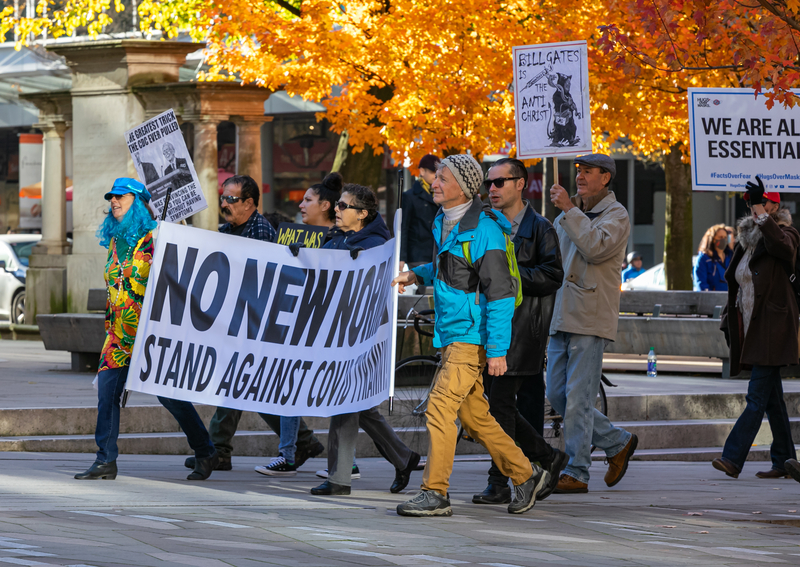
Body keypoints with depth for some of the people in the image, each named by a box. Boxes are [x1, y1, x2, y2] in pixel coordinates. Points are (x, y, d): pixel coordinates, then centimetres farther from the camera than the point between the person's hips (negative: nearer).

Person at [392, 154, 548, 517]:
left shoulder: (483, 229, -17)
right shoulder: (443, 222, 11)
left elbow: (500, 293, -19)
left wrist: (497, 349, -22)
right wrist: (417, 275, 13)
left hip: (472, 337, -9)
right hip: (450, 334, 9)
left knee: (440, 406, -15)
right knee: (474, 416, 13)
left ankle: (435, 493, -13)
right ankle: (525, 476, 26)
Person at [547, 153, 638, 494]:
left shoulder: (616, 215, -3)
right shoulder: (569, 215, 19)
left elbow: (595, 247, -22)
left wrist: (569, 210, -19)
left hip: (590, 319, -8)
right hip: (560, 318, 8)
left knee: (578, 398, -9)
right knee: (557, 395, 6)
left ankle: (576, 474, -4)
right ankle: (618, 444, 21)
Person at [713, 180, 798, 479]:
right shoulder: (747, 238, 17)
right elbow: (737, 284, 22)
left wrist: (762, 215, -33)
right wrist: (729, 320, 19)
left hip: (772, 328, -8)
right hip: (751, 328, 8)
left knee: (757, 396, -11)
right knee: (771, 398, 10)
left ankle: (733, 459, -19)